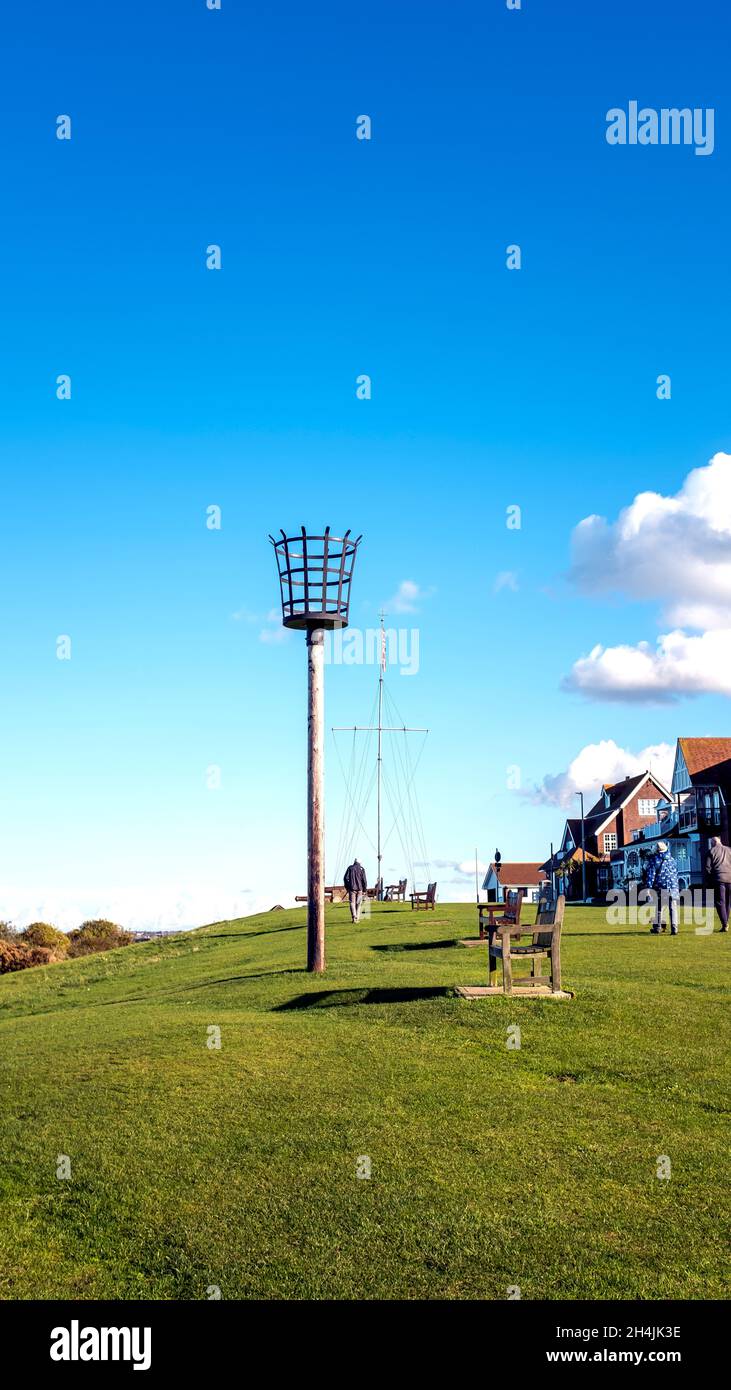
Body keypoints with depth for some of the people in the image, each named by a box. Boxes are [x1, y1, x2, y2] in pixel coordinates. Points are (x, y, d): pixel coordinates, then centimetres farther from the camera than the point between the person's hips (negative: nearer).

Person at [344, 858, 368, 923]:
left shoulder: (350, 868, 4)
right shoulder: (361, 869, 3)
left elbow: (346, 878, 0)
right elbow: (364, 880, -3)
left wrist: (347, 887, 9)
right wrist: (364, 890, 4)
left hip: (352, 888, 0)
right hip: (359, 888, 0)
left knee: (352, 903, -1)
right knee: (358, 903, 11)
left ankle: (354, 916, -20)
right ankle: (357, 918, 8)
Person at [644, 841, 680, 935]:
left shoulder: (654, 859, -1)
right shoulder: (672, 859, 12)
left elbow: (650, 873, -6)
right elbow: (676, 874, 17)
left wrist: (648, 887, -7)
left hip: (660, 888, -3)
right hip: (673, 888, 3)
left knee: (658, 908, 8)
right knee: (673, 908, 3)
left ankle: (657, 928, 10)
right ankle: (674, 929, -4)